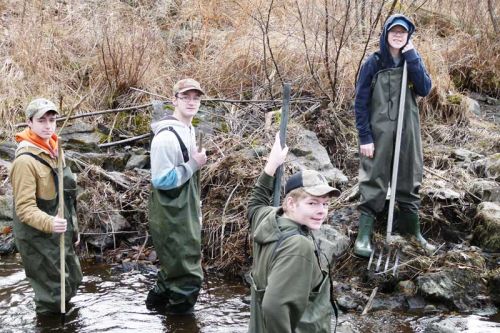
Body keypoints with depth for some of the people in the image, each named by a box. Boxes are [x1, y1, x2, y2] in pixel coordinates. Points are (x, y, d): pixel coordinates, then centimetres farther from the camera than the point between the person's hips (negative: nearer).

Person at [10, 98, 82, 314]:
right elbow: (24, 208, -24)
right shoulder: (25, 160, -21)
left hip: (60, 234, 9)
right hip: (38, 237, -9)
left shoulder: (53, 148, 8)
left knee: (72, 282, 22)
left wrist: (73, 226, 19)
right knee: (52, 296, 0)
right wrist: (49, 223, -40)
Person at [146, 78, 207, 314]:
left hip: (186, 212, 10)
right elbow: (161, 180, -25)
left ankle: (159, 299, 40)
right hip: (171, 216, -10)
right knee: (188, 272, -1)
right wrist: (193, 165, -22)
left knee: (175, 265, 23)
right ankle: (180, 308, 15)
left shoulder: (189, 130, 9)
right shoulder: (166, 136, -22)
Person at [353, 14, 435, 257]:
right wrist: (364, 136, -12)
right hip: (378, 131, -3)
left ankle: (413, 232, 23)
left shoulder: (413, 60, 7)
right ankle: (364, 236, -3)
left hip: (408, 131, 4)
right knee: (373, 182, -5)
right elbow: (360, 101, -5)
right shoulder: (373, 63, -4)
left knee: (409, 181, 11)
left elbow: (425, 89, -9)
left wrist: (411, 57, -13)